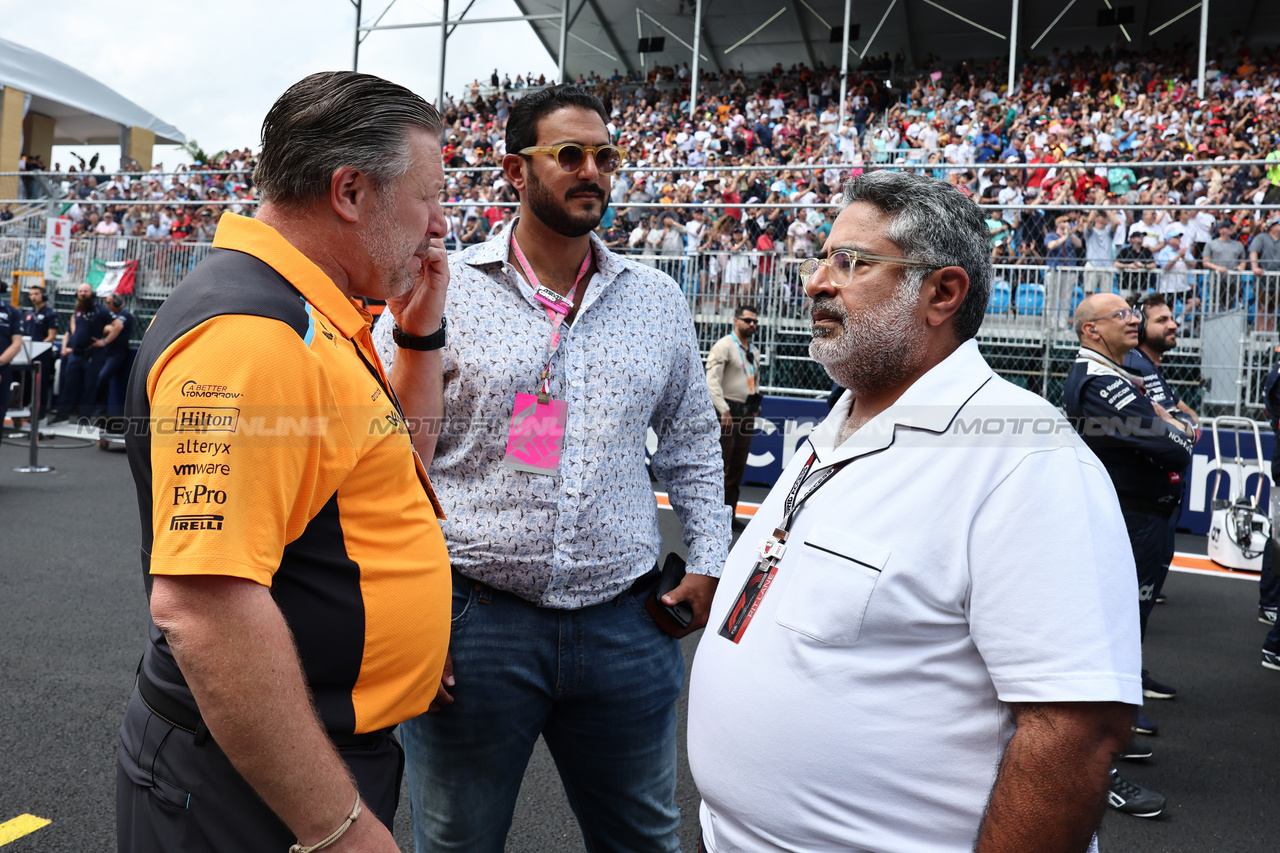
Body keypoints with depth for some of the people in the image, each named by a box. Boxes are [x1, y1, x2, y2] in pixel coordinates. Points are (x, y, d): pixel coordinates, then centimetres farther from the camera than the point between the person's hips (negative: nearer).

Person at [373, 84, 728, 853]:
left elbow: (692, 439, 18)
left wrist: (710, 559, 9)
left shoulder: (659, 299, 7)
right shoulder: (438, 290, -4)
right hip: (472, 618, -2)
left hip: (626, 623, 3)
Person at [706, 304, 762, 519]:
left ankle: (728, 511, 14)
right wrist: (723, 410, -22)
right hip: (728, 412, -8)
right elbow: (712, 380, -15)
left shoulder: (752, 352, 19)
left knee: (738, 466, 8)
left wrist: (755, 408, 15)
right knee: (720, 465, -8)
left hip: (746, 413, 8)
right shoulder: (724, 346, -6)